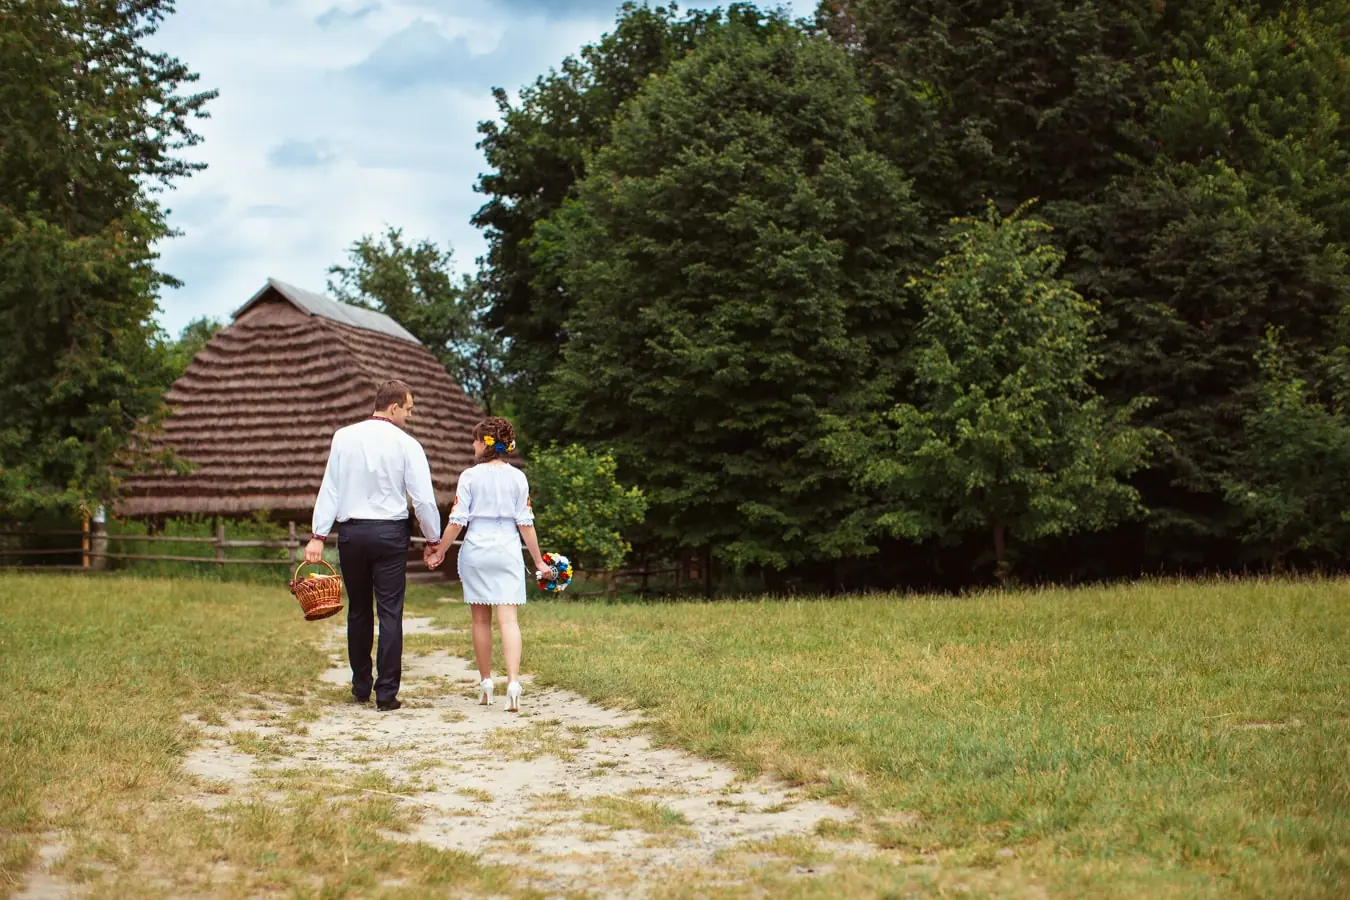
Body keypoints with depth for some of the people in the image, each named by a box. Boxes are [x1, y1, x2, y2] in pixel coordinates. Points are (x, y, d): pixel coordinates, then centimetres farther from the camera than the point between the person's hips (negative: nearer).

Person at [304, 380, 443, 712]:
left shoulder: (344, 437, 2)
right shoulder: (406, 445, -5)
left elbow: (329, 489, 1)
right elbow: (423, 498, -5)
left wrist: (319, 535, 1)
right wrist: (433, 540, 6)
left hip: (351, 532, 3)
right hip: (390, 533, -3)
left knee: (358, 610, 14)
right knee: (390, 612, 0)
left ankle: (360, 688, 23)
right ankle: (386, 693, -2)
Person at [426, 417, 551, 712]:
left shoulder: (470, 476, -3)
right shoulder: (518, 478, 2)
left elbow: (457, 521, -4)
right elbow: (525, 523, 1)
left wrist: (440, 552, 8)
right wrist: (539, 560, 8)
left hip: (476, 550, -1)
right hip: (508, 552, 1)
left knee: (481, 619, 11)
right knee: (508, 618, -5)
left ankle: (486, 683, 19)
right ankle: (513, 682, -21)